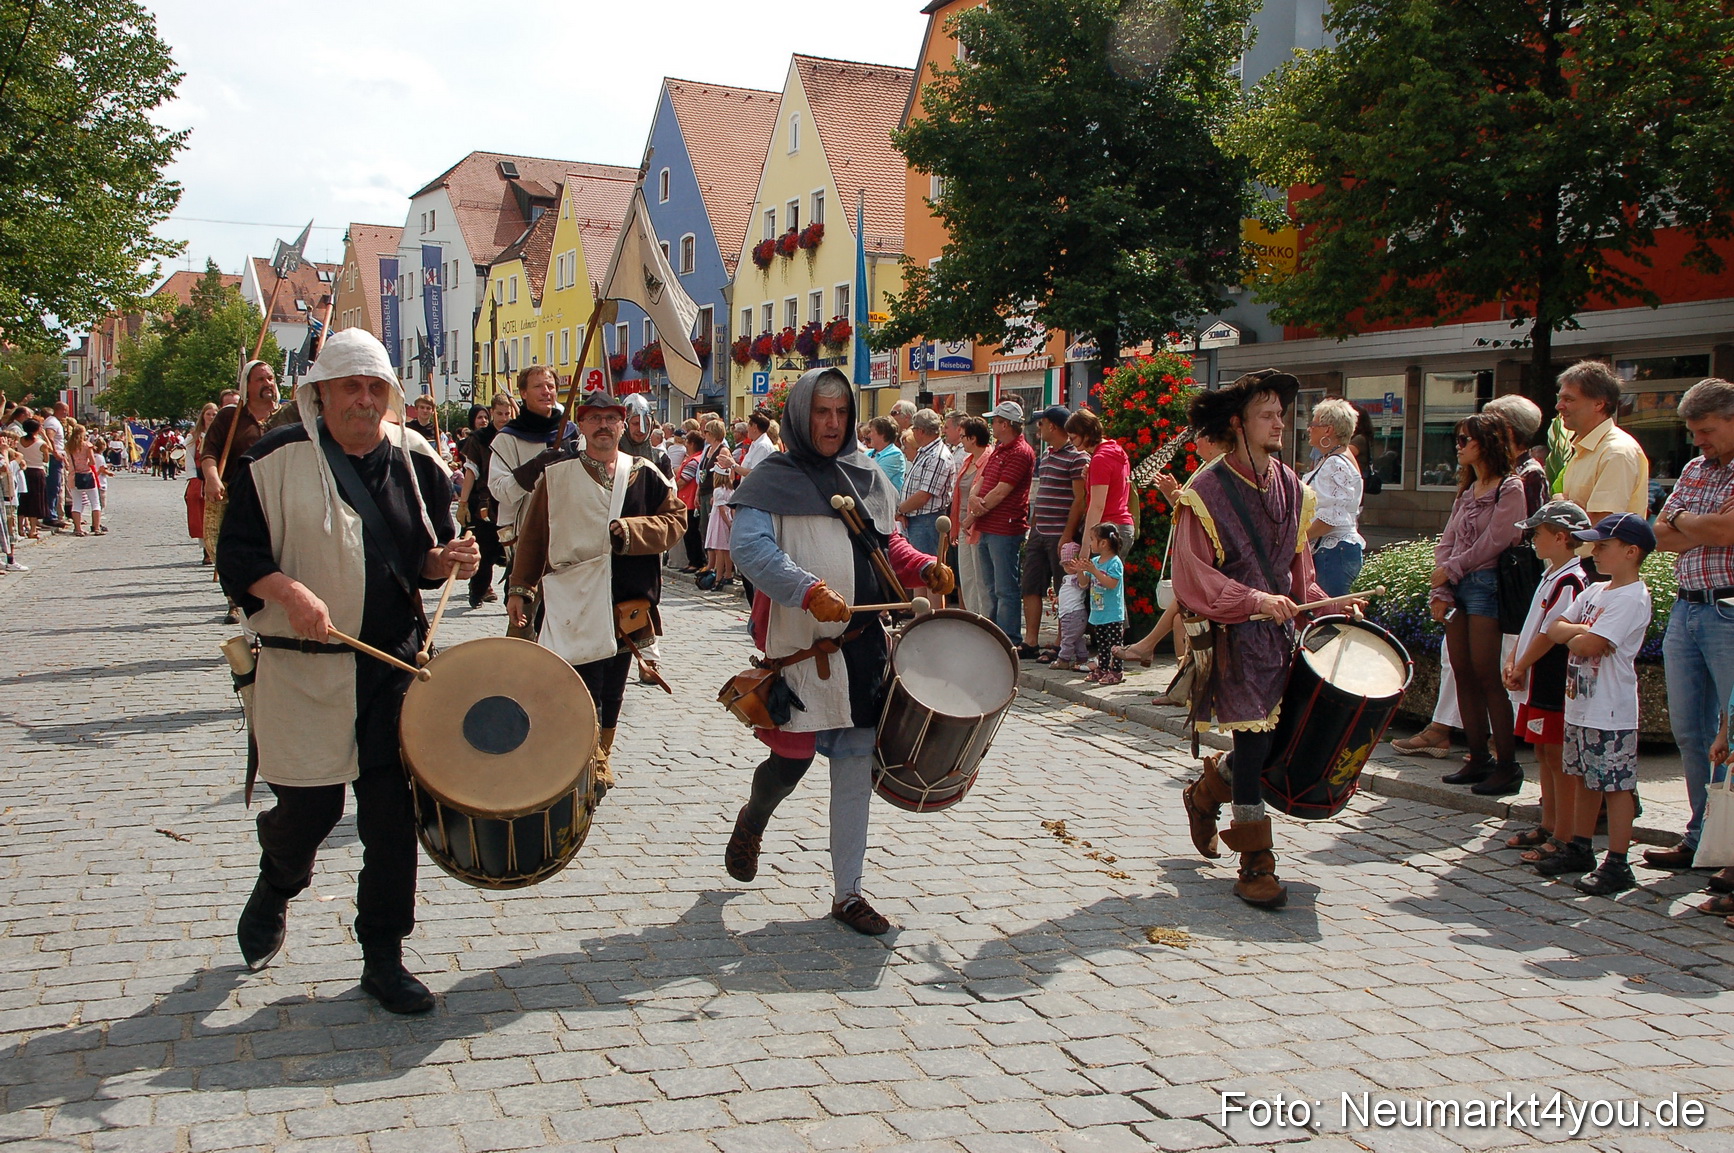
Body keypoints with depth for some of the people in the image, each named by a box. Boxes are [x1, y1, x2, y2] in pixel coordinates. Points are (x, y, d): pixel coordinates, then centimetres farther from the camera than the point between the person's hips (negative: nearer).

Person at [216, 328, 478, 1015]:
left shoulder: (415, 462, 7)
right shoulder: (278, 460, -4)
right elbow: (237, 555, -6)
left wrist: (447, 559, -7)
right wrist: (289, 591, -24)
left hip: (394, 664, 3)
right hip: (303, 669, -3)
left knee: (393, 814, 3)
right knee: (309, 807, 2)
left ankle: (383, 957, 18)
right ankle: (275, 889, 39)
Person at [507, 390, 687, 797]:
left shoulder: (644, 474, 7)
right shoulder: (557, 475, 5)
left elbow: (676, 518, 4)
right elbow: (532, 536, 7)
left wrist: (630, 531, -10)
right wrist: (519, 589, 4)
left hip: (628, 602, 2)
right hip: (572, 604, -2)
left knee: (612, 689, 11)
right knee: (583, 687, -11)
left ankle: (599, 757, 27)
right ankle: (592, 764, -3)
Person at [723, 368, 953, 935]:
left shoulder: (866, 474, 13)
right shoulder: (773, 479, -4)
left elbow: (887, 542, 22)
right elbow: (750, 547, -19)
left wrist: (925, 567, 2)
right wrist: (810, 591, -32)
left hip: (865, 644, 5)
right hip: (802, 647, -4)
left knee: (855, 764, 6)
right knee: (793, 759, 3)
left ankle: (848, 892, 17)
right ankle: (751, 820, 39)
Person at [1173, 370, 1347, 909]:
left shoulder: (1291, 487, 11)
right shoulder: (1206, 491, -9)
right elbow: (1192, 575, -15)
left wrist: (1322, 604, 4)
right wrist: (1254, 600, -24)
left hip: (1281, 629, 7)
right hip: (1235, 635, -6)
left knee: (1273, 736, 8)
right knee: (1253, 741, -7)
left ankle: (1204, 794, 37)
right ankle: (1256, 865, 6)